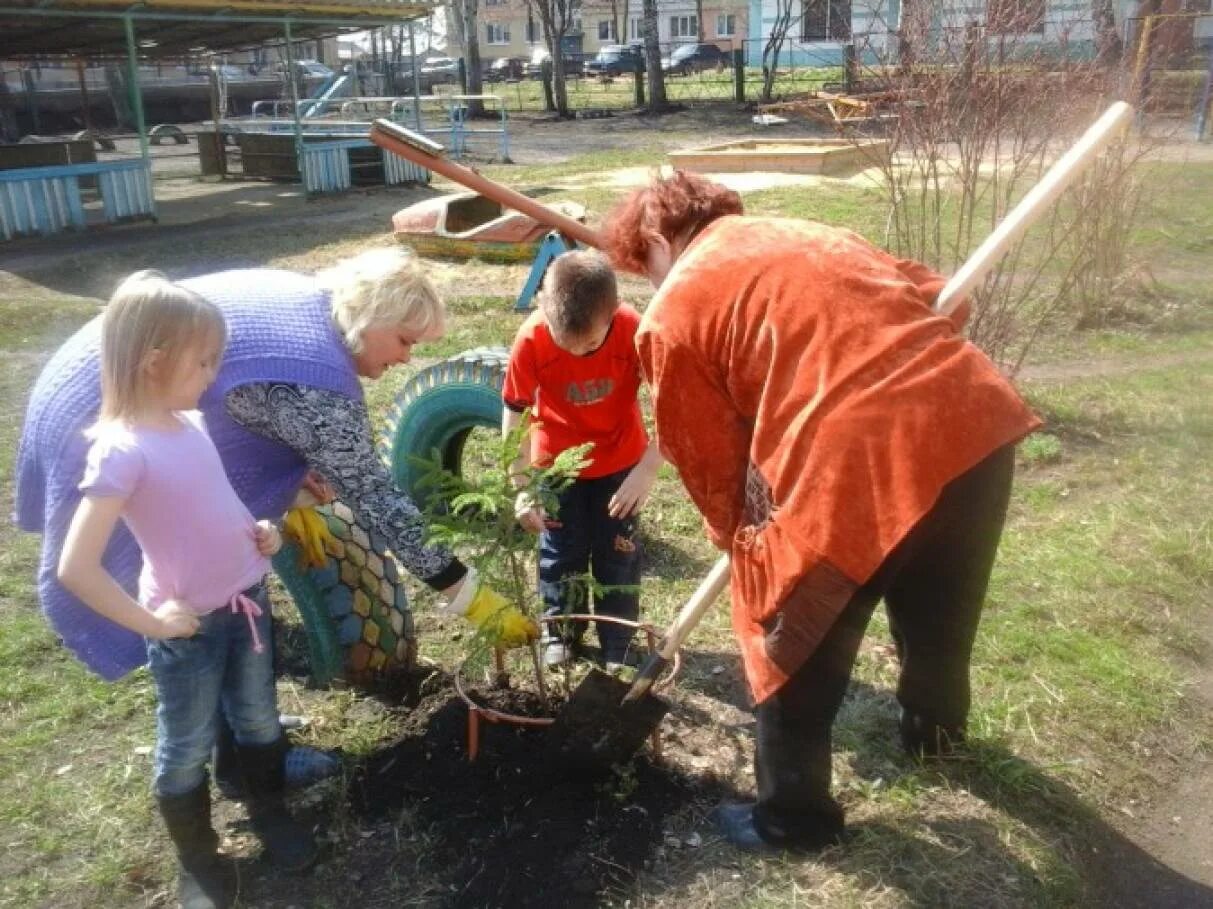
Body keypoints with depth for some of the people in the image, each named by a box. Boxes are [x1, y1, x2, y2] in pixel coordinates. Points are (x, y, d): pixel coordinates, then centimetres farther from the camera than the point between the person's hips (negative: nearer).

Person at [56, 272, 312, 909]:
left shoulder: (189, 421, -1)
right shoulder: (122, 450, -25)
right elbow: (76, 569, -28)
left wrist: (254, 531, 1)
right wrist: (151, 622, -20)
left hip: (247, 601, 7)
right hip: (191, 628, -6)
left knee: (259, 722, 24)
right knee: (187, 749, 16)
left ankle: (269, 813, 49)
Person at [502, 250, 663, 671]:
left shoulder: (634, 330, -29)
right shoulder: (531, 339, -29)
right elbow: (515, 414, -18)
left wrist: (648, 468, -29)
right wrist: (522, 488, -19)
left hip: (620, 459, 0)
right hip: (556, 460, 0)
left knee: (618, 552, 8)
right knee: (561, 551, 12)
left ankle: (619, 640, 26)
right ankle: (560, 631, 34)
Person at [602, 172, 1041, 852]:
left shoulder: (671, 317, 5)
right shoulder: (804, 232, 23)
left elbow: (713, 465, 8)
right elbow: (937, 295, 27)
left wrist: (747, 543, 25)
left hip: (854, 470, -7)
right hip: (979, 421, 8)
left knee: (795, 659, 18)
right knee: (941, 609, 33)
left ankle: (793, 818, 39)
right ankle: (936, 731, 61)